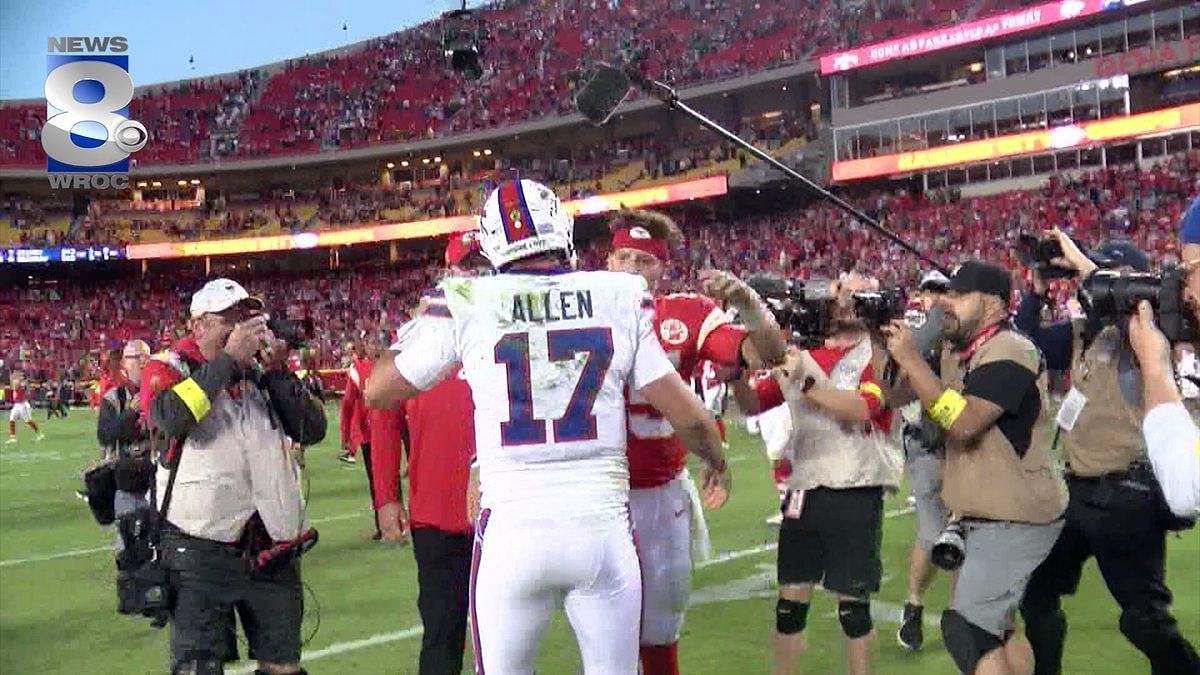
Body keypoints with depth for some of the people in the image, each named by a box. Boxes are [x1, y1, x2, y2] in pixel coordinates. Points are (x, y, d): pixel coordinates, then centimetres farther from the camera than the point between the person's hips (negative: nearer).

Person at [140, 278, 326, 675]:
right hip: (200, 550, -4)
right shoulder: (169, 368, -1)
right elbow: (172, 419, -23)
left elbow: (312, 431, 2)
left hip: (274, 549, 4)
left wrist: (276, 369, -7)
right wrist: (229, 358, -19)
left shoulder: (263, 372, 11)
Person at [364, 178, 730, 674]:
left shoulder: (465, 304, -3)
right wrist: (716, 463, 24)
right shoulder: (621, 297, 1)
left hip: (511, 531, -1)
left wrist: (412, 330, 24)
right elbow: (687, 415, 4)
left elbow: (377, 393, 7)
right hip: (603, 526, 1)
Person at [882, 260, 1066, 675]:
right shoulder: (955, 352, 8)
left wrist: (909, 358, -27)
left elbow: (963, 422, -31)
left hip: (1015, 521, -10)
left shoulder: (1009, 352, -20)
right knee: (993, 626, 21)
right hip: (986, 517, 10)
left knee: (966, 631, -15)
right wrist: (886, 344, -3)